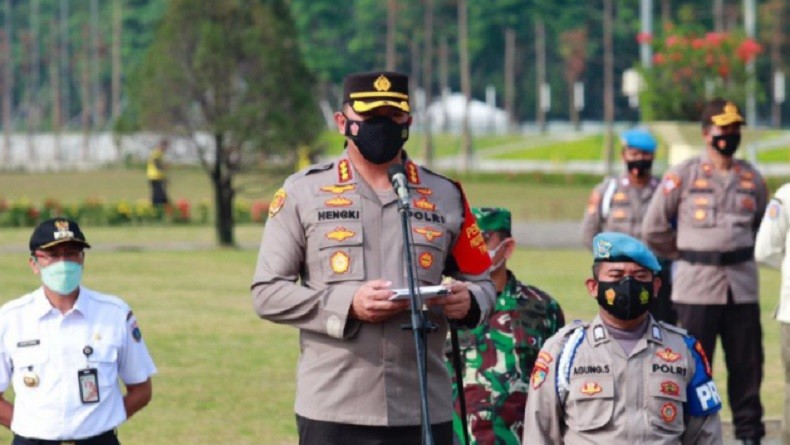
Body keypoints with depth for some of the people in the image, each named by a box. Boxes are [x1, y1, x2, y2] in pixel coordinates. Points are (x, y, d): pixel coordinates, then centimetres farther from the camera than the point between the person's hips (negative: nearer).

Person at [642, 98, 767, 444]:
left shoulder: (752, 179, 9)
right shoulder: (683, 176, -2)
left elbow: (760, 227, 24)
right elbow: (654, 229, 3)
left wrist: (739, 254, 14)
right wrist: (687, 254, 6)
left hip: (742, 284, 4)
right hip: (697, 286, -3)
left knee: (747, 363, 5)